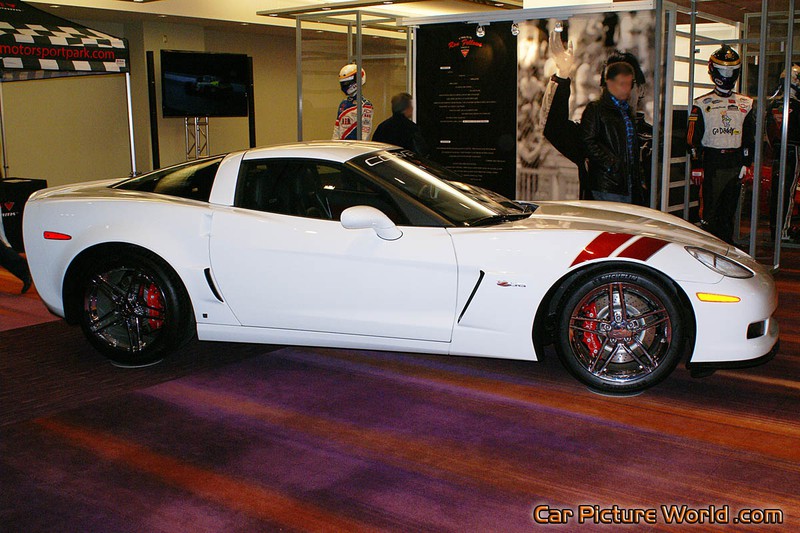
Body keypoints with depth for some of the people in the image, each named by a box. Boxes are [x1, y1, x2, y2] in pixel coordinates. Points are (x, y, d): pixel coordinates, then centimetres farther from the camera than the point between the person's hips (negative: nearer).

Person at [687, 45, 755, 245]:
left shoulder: (745, 104, 12)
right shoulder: (702, 104, 1)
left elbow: (749, 138, 13)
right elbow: (693, 138, -2)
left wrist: (747, 164, 6)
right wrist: (696, 166, -7)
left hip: (736, 164, 3)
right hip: (711, 163, -3)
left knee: (730, 209, 7)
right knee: (710, 209, -3)